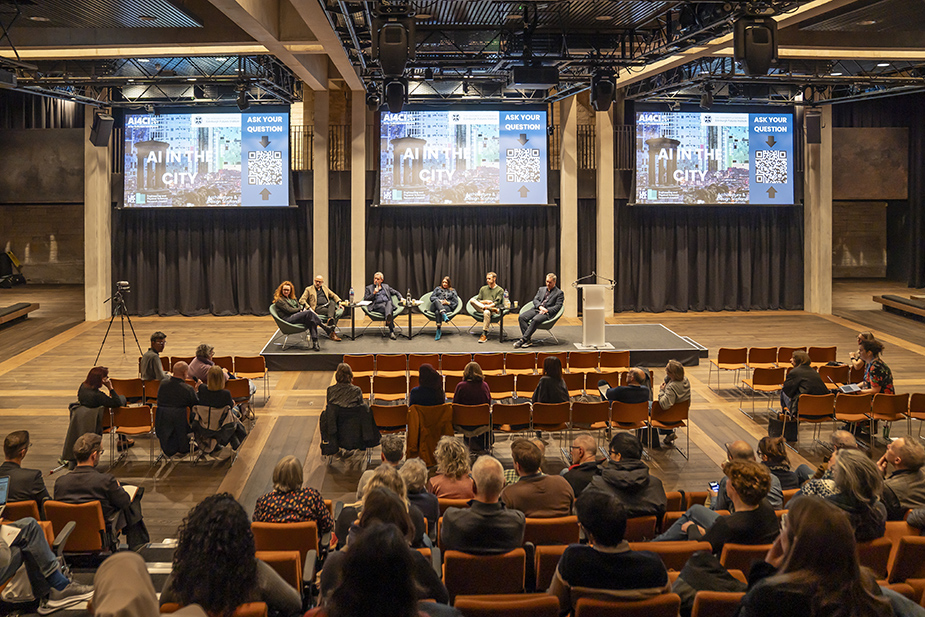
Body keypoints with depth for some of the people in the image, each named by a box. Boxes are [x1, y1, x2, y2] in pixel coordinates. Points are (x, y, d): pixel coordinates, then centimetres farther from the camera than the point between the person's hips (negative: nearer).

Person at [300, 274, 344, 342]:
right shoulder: (309, 289, 11)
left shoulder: (325, 287, 26)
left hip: (327, 306, 4)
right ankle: (333, 332, -37)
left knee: (332, 302, -33)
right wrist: (309, 308, -14)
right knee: (333, 312, -31)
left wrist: (339, 302, 7)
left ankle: (330, 320, -51)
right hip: (318, 308, -4)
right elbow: (301, 300, 1)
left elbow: (333, 295, 27)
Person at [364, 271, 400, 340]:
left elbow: (396, 293, 31)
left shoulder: (386, 286, 29)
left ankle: (388, 319, -70)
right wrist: (374, 293, -3)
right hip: (377, 306, -2)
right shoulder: (369, 288, 21)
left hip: (388, 304, 2)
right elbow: (365, 299, 9)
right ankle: (392, 331, -53)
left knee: (389, 302, -38)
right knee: (384, 306, -38)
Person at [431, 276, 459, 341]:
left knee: (438, 312, -39)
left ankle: (438, 330, -57)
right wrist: (439, 301, -5)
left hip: (447, 307, -1)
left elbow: (456, 303, 15)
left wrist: (448, 303, -4)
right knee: (436, 300, -38)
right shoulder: (438, 289, 29)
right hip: (436, 306, 1)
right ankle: (443, 315, -63)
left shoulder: (453, 291, 25)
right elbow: (432, 297, 15)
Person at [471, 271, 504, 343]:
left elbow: (497, 302, -5)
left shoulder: (500, 290, 7)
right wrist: (485, 301, -6)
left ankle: (484, 334, -37)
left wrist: (489, 305, -21)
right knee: (472, 300, -26)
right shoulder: (483, 288, 21)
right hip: (481, 308, 4)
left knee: (486, 312, -42)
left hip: (493, 308, -4)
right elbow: (477, 300, 13)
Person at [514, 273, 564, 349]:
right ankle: (528, 340, -27)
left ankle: (523, 340, -36)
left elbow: (557, 306, -2)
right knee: (521, 317, -23)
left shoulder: (559, 293, 8)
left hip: (547, 313, -5)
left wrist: (546, 310, -14)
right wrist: (540, 307, -7)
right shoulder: (541, 289, 25)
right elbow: (535, 300, 15)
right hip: (536, 309, 5)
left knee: (535, 320, -37)